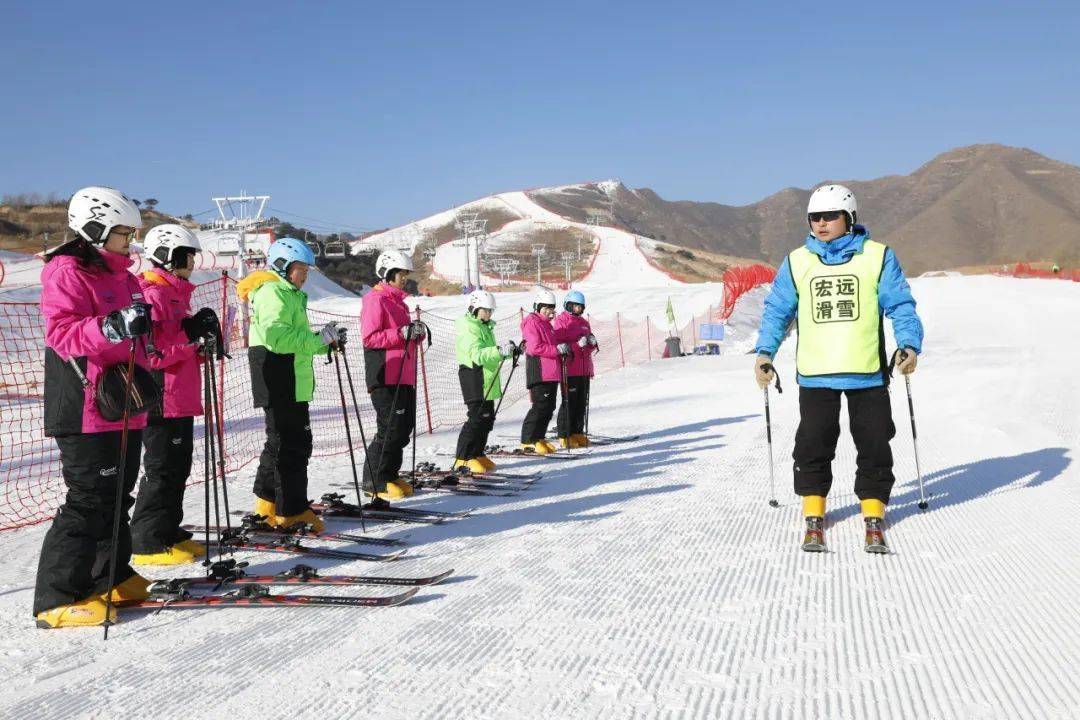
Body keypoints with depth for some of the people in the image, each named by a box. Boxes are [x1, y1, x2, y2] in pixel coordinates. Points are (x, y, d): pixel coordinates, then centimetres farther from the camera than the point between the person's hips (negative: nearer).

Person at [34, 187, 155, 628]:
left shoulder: (122, 276, 19)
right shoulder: (67, 272, -8)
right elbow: (62, 333, -20)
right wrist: (113, 327, -34)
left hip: (124, 407, 9)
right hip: (87, 411, -9)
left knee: (117, 496, 16)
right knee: (89, 500, -8)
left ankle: (111, 578, 28)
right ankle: (57, 599, 1)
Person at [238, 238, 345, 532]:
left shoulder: (287, 293, 22)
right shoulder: (273, 292, -11)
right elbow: (277, 337, -25)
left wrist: (328, 342, 9)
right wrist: (320, 338, -24)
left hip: (291, 384, 11)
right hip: (281, 385, -11)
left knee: (281, 441, 18)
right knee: (293, 444, -7)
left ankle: (268, 502, 28)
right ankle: (292, 511, -2)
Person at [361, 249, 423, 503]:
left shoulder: (398, 301, 21)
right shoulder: (376, 300, -8)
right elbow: (370, 338, -17)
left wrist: (417, 333, 4)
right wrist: (401, 333, -23)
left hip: (404, 376, 10)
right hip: (385, 377, -10)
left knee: (404, 427, 11)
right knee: (391, 428, -10)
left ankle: (390, 474, 21)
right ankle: (375, 481, -1)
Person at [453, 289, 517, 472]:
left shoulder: (485, 327, 19)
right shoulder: (468, 328, -13)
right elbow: (477, 354, -25)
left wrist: (508, 351, 10)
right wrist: (500, 350, -34)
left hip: (488, 380, 10)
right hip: (475, 377, -10)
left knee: (487, 418, 12)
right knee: (478, 417, -11)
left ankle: (477, 454, 22)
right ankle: (463, 459, -6)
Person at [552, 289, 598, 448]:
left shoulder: (584, 323, 18)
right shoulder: (561, 321, -4)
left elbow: (590, 348, 22)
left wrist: (592, 342, 0)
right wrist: (578, 344, -22)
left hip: (584, 369, 7)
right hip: (570, 370, -7)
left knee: (581, 403, 9)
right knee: (569, 403, -6)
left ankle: (577, 433, 17)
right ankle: (564, 436, -1)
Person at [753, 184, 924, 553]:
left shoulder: (878, 257, 2)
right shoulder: (796, 262, 7)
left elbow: (901, 305, 3)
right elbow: (777, 310, 11)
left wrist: (909, 344, -12)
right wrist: (764, 352, -1)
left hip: (867, 373, -1)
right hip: (815, 374, 1)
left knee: (874, 446, 5)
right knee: (813, 446, 4)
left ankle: (874, 515, 20)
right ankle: (814, 514, 19)